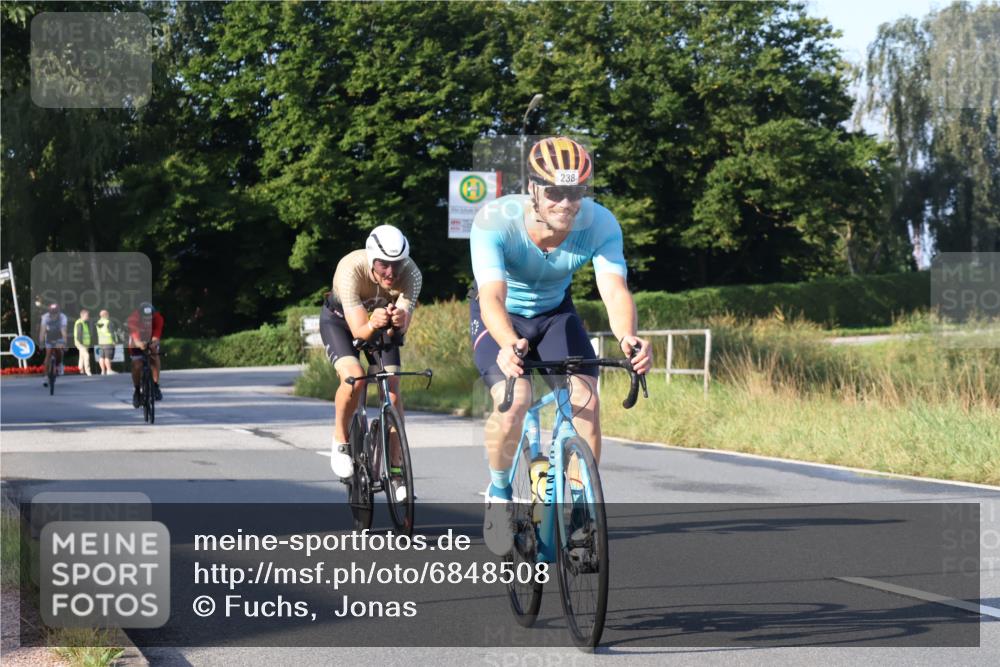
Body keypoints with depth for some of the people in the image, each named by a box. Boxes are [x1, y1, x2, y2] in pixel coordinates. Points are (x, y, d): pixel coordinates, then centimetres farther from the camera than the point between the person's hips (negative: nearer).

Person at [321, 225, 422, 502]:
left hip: (381, 322, 3)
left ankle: (395, 470, -3)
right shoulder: (350, 269, -39)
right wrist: (372, 324, -63)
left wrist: (400, 320, -60)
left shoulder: (411, 274, -32)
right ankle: (340, 442, -3)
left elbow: (402, 328, -37)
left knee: (392, 389, -14)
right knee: (354, 378, -28)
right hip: (340, 319, -3)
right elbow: (359, 331, -41)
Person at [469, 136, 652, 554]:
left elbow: (614, 289, -38)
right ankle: (498, 492, 2)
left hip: (555, 312, 3)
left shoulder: (600, 224, -27)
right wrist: (509, 345, -65)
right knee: (513, 401, -26)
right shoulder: (495, 221, -34)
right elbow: (492, 295, -44)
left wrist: (627, 337, -60)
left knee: (586, 402, -19)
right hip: (501, 318, -3)